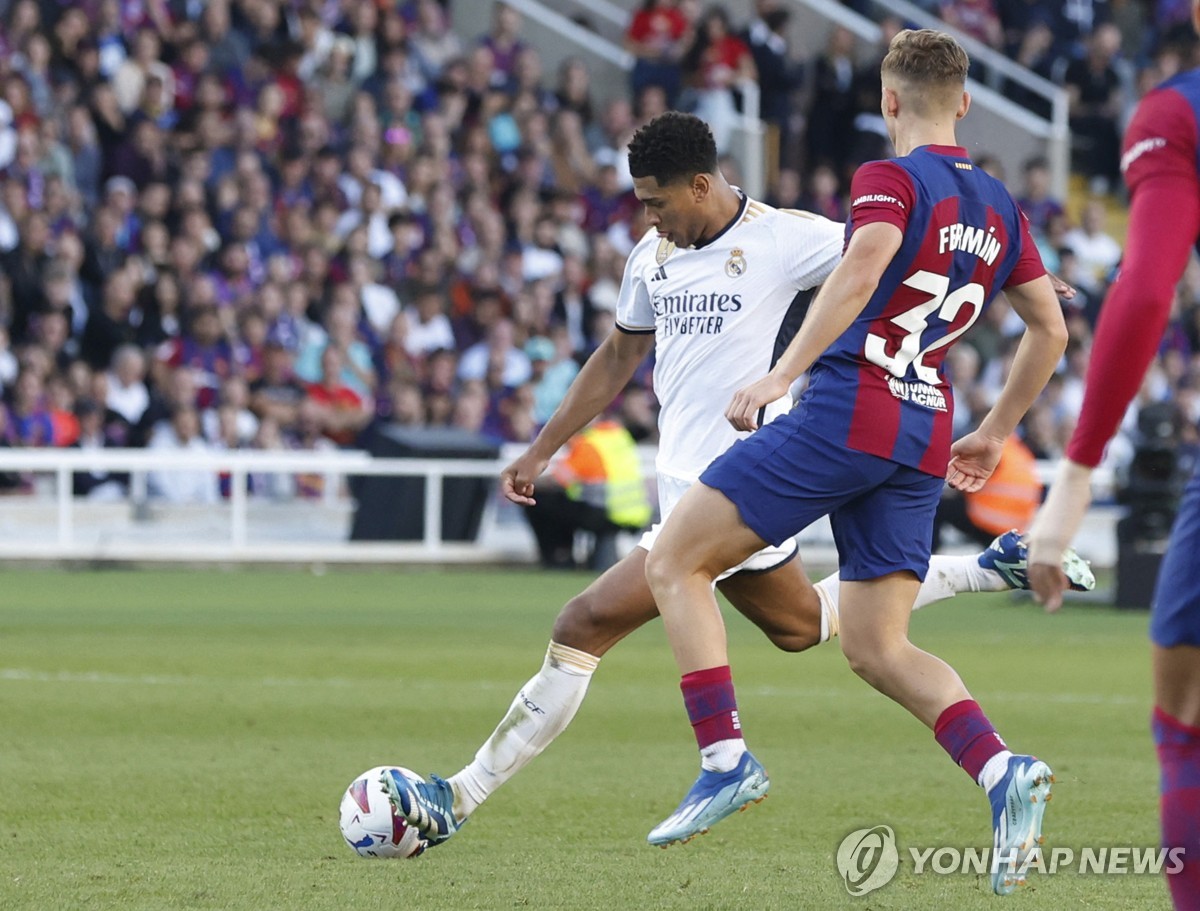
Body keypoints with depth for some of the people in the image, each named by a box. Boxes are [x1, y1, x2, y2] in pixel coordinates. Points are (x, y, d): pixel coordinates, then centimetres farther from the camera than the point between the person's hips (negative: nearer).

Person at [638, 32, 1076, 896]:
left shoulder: (891, 181, -4)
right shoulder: (999, 206, 16)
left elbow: (861, 270, -24)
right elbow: (1050, 329, 21)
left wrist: (781, 374, -27)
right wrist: (996, 433, 31)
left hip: (846, 412, -7)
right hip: (924, 434, 7)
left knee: (675, 561, 3)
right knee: (878, 650, 10)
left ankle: (726, 758, -9)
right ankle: (1002, 772, -13)